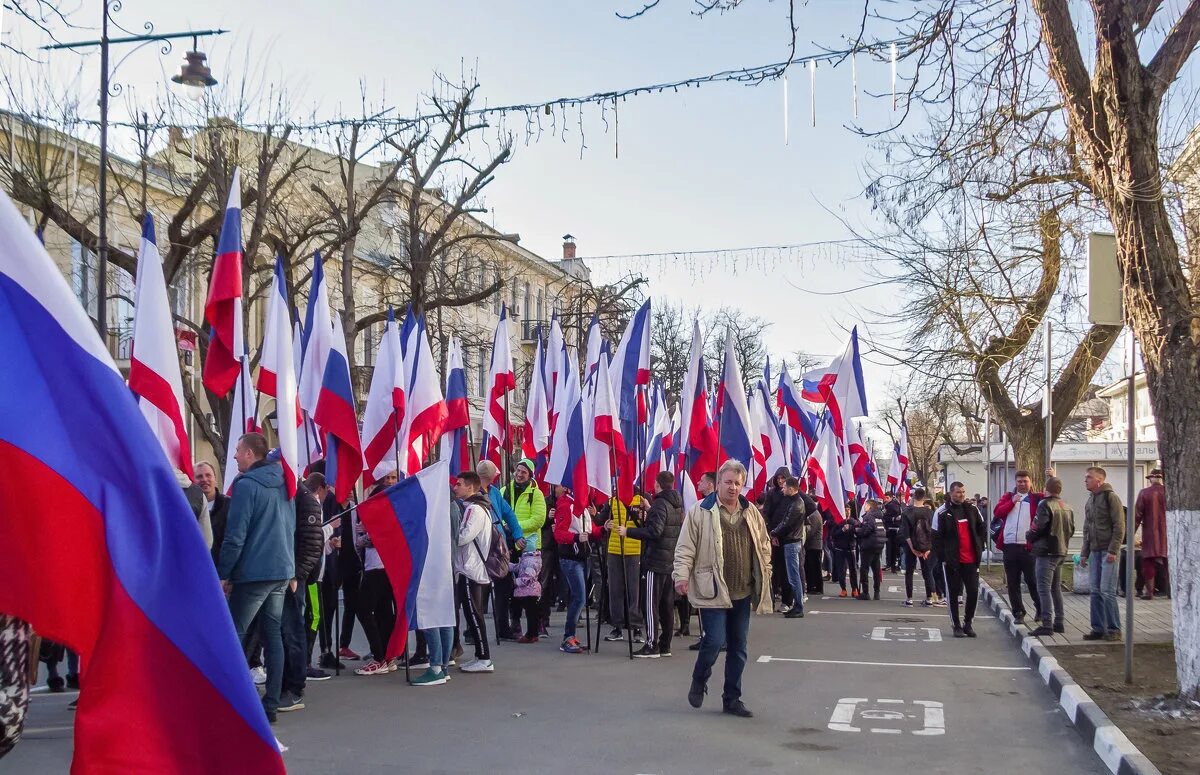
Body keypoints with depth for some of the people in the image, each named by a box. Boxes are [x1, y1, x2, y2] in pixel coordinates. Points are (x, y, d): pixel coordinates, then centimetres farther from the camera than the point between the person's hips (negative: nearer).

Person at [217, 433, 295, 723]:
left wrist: (223, 574, -8)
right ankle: (270, 703, 11)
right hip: (282, 570, 8)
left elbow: (235, 534, -15)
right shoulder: (283, 484, 12)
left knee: (234, 636, -1)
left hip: (253, 572, -7)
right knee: (273, 634, 9)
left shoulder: (246, 484, -11)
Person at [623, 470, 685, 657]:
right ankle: (665, 645, 15)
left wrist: (628, 532, -18)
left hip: (656, 562, -9)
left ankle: (652, 646, -5)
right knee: (668, 604, 11)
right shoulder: (678, 505, 13)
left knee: (652, 604, -5)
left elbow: (654, 531, -23)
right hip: (673, 562, 9)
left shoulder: (660, 504, -13)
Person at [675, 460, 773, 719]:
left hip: (742, 592, 5)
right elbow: (686, 548, -7)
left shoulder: (751, 513, 8)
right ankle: (699, 682, 20)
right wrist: (682, 575, -16)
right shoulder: (701, 512, -7)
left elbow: (763, 547, 16)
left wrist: (764, 576, 12)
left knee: (738, 647, 10)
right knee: (714, 641, -10)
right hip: (712, 590, -5)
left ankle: (732, 699, 22)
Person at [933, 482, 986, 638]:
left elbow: (982, 530, 16)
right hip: (952, 560, -3)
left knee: (973, 592, 2)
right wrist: (943, 557, -8)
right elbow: (936, 537, -4)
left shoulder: (972, 509, 7)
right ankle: (957, 626, 14)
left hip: (971, 560, 3)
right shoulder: (943, 512, -5)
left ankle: (967, 623, 18)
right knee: (953, 593, 4)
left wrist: (979, 548, 6)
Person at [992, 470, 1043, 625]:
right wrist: (1012, 502, -8)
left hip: (1028, 546, -3)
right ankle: (1018, 613, 14)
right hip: (1009, 546, 3)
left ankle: (1040, 609, 20)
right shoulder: (1008, 497, 14)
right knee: (1012, 582, 6)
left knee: (1032, 580, 2)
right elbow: (998, 512, 1)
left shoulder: (1036, 498, 7)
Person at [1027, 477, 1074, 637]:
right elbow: (1071, 529, 16)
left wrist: (1029, 537, 1)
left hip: (1046, 552, -8)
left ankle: (1046, 625, -13)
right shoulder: (1067, 507, 12)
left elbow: (1038, 527, -17)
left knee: (1044, 588, -8)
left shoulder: (1045, 504, -13)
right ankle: (1058, 622, 19)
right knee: (1056, 588, 16)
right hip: (1061, 552, 8)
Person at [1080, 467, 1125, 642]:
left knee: (1107, 591, -8)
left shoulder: (1110, 497, -7)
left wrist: (1113, 550, -17)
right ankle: (1098, 629, 11)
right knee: (1096, 592, 7)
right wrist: (1084, 553, 17)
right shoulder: (1089, 501, 17)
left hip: (1107, 551, -8)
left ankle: (1114, 629, -1)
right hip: (1094, 552, 8)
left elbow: (1119, 526, -12)